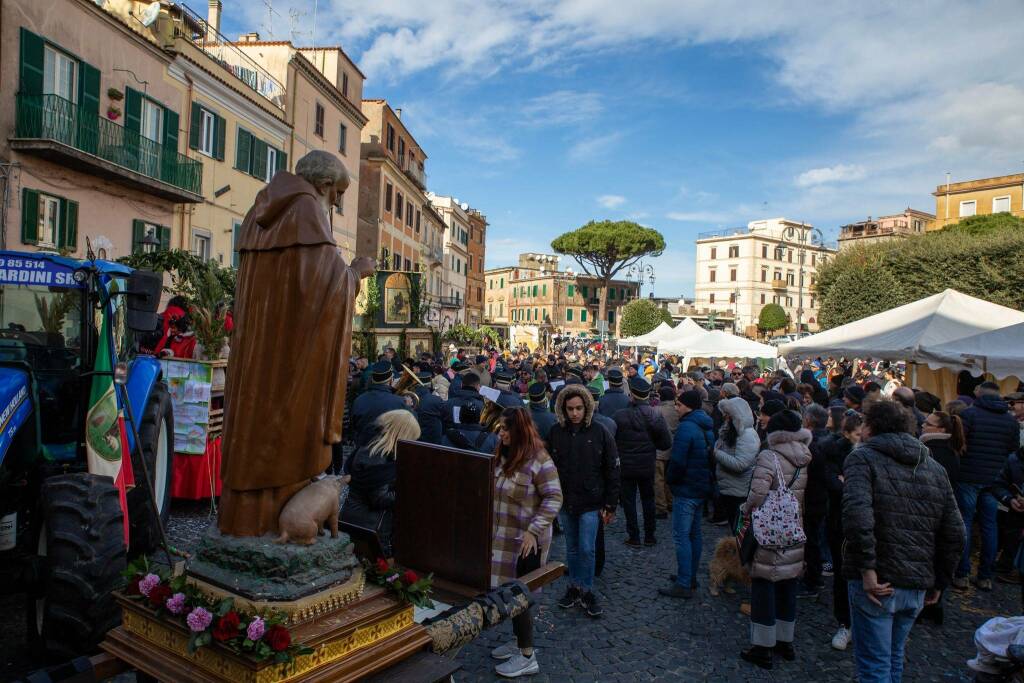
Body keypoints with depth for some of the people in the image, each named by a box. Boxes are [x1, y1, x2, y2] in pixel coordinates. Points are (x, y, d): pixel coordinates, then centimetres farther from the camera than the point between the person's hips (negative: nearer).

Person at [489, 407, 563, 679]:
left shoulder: (539, 460, -18)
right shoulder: (504, 455, 7)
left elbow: (554, 499, -19)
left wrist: (533, 531, -23)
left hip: (526, 540, -7)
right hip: (503, 537, 7)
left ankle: (527, 656, 17)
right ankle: (520, 641, 34)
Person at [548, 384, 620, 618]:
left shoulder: (599, 433, -9)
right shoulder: (555, 433, -4)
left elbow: (612, 471, -5)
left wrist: (610, 505, -5)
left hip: (590, 502, -2)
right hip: (565, 501, 3)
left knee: (586, 549, -1)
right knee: (572, 548, 15)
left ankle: (586, 590, 18)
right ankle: (574, 587, 31)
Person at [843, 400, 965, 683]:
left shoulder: (862, 458, -9)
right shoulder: (934, 468, 11)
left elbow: (857, 514, -26)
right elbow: (955, 533, 10)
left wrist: (867, 569, -20)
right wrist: (939, 582, 17)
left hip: (876, 584, -6)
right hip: (918, 586, 6)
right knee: (894, 655, 23)